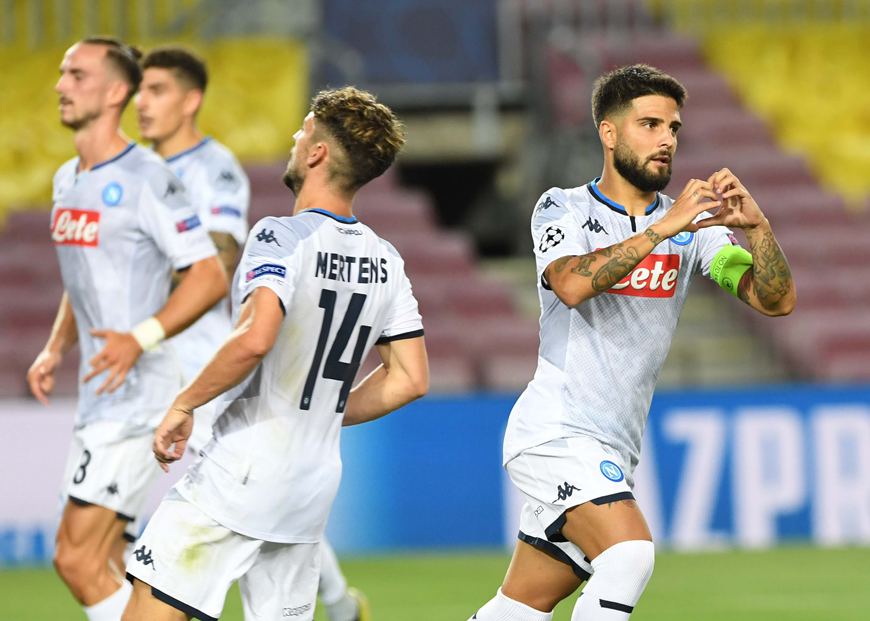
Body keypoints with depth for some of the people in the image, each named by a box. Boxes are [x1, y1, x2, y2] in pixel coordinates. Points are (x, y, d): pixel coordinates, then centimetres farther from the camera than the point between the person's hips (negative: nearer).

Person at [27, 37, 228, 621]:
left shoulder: (146, 178, -12)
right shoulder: (67, 180, 14)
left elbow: (210, 277, -14)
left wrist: (141, 339, -24)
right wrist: (56, 350, 11)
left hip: (137, 394, -9)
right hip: (99, 396, 9)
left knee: (76, 559, -13)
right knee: (101, 566, 10)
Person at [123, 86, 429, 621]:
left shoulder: (282, 237, -13)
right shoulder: (385, 261, 9)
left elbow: (255, 339, -28)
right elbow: (410, 380, 12)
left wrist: (184, 405, -15)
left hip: (242, 475, -7)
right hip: (314, 486, 7)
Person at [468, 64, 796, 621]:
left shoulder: (690, 225, 10)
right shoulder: (563, 210, -1)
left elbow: (777, 301, 0)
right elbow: (572, 284, -23)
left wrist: (756, 225, -17)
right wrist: (662, 229, -29)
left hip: (612, 453, 6)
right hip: (555, 430, -6)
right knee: (629, 554, -26)